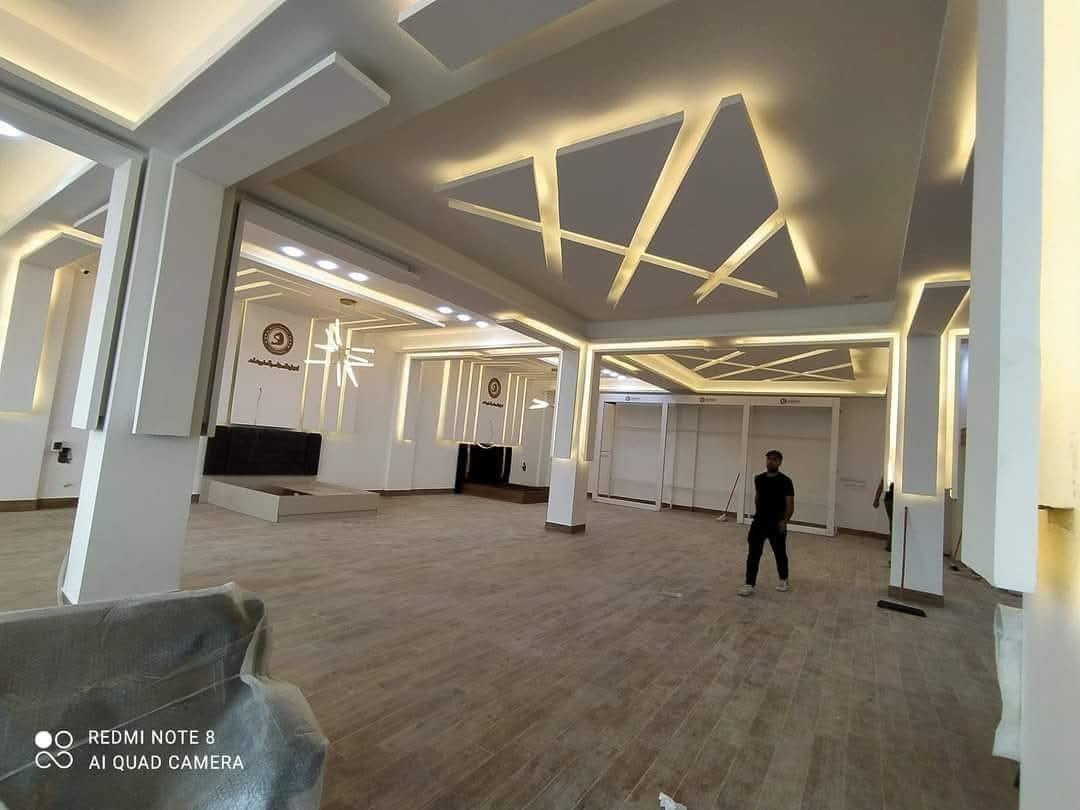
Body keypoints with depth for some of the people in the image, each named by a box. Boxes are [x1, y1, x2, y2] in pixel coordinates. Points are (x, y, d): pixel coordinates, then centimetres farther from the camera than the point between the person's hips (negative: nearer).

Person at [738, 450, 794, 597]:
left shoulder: (785, 481, -11)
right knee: (753, 554, -3)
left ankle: (783, 579, 38)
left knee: (780, 554, 14)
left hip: (776, 525, -3)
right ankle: (749, 585, 0)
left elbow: (790, 505, -13)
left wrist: (784, 521, -25)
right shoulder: (759, 479, 4)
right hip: (758, 523, 4)